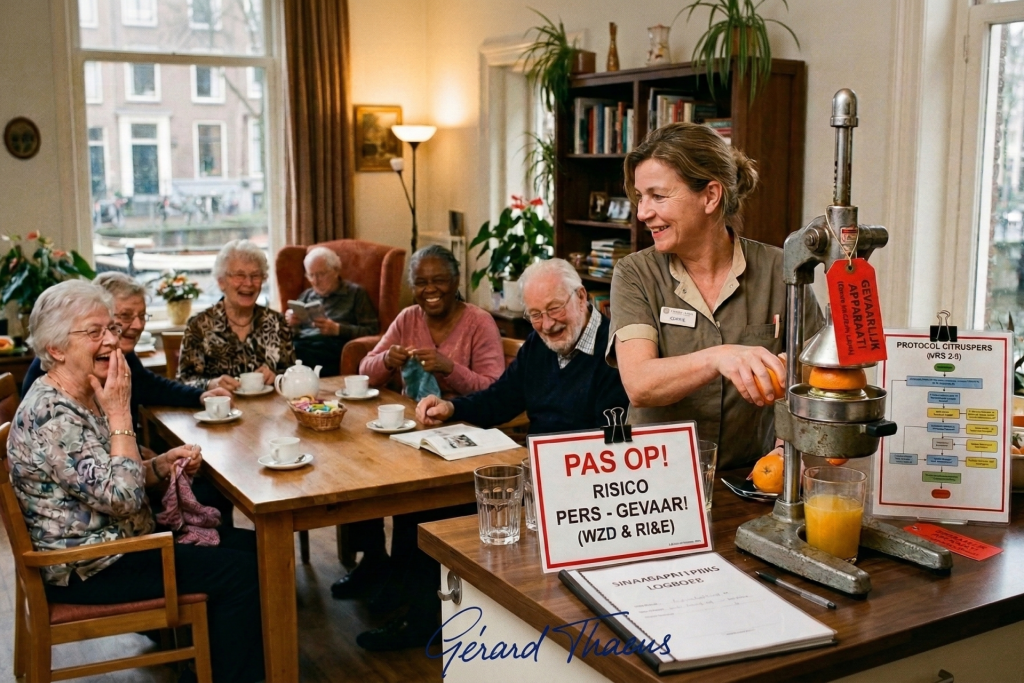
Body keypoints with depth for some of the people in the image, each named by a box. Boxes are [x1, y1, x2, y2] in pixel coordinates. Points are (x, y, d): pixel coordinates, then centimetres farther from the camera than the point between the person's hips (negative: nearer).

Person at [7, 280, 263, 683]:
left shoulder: (89, 397, 5)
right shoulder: (50, 415, -25)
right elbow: (121, 497, -29)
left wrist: (164, 464, -3)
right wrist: (120, 412, -23)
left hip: (121, 540, 10)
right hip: (87, 571, -10)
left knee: (251, 544, 7)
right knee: (241, 572, -13)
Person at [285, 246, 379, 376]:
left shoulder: (355, 293, 14)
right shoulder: (306, 295, 30)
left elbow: (372, 330, 3)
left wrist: (337, 329, -10)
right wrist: (289, 321, 4)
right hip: (300, 344, 4)